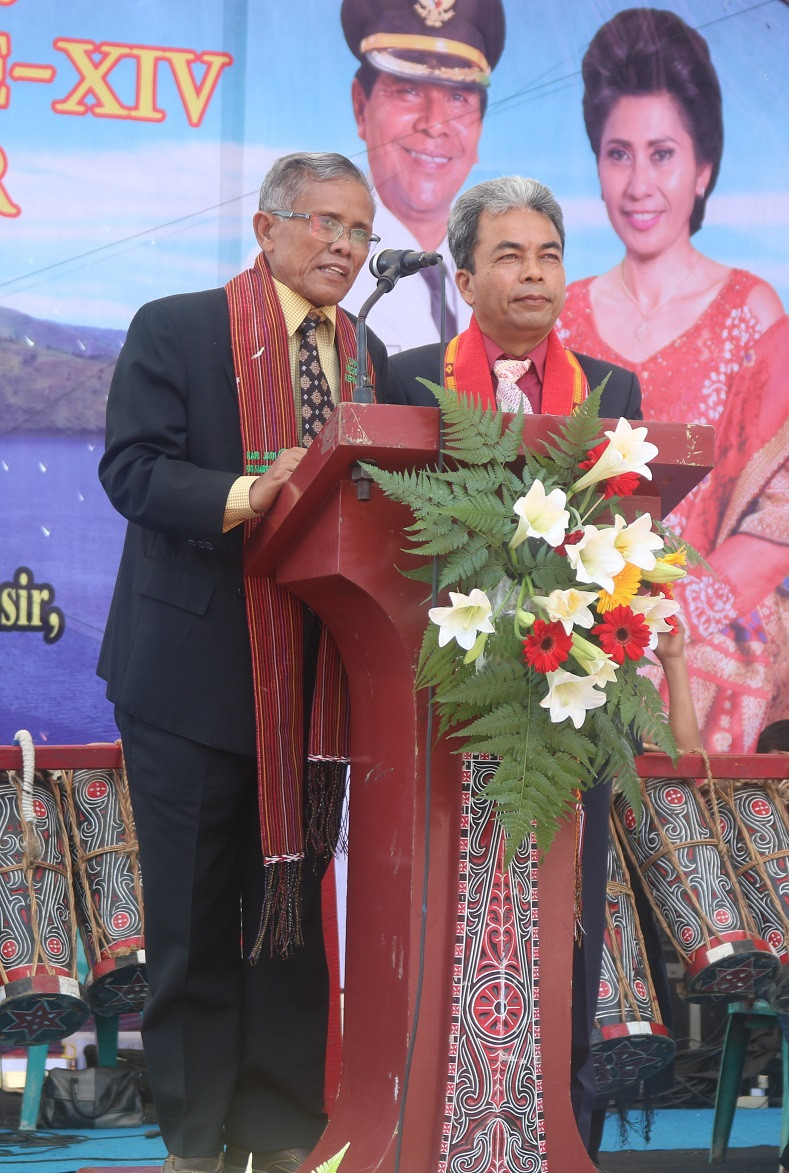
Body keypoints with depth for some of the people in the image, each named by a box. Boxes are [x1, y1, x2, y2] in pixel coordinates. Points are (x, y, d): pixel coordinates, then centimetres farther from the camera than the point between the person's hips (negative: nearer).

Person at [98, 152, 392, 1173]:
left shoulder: (366, 357, 13)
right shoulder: (176, 330, -3)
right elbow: (130, 467, -13)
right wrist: (244, 497, -28)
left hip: (318, 680, 5)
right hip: (194, 675, -5)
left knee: (296, 915, 10)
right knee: (193, 922, 4)